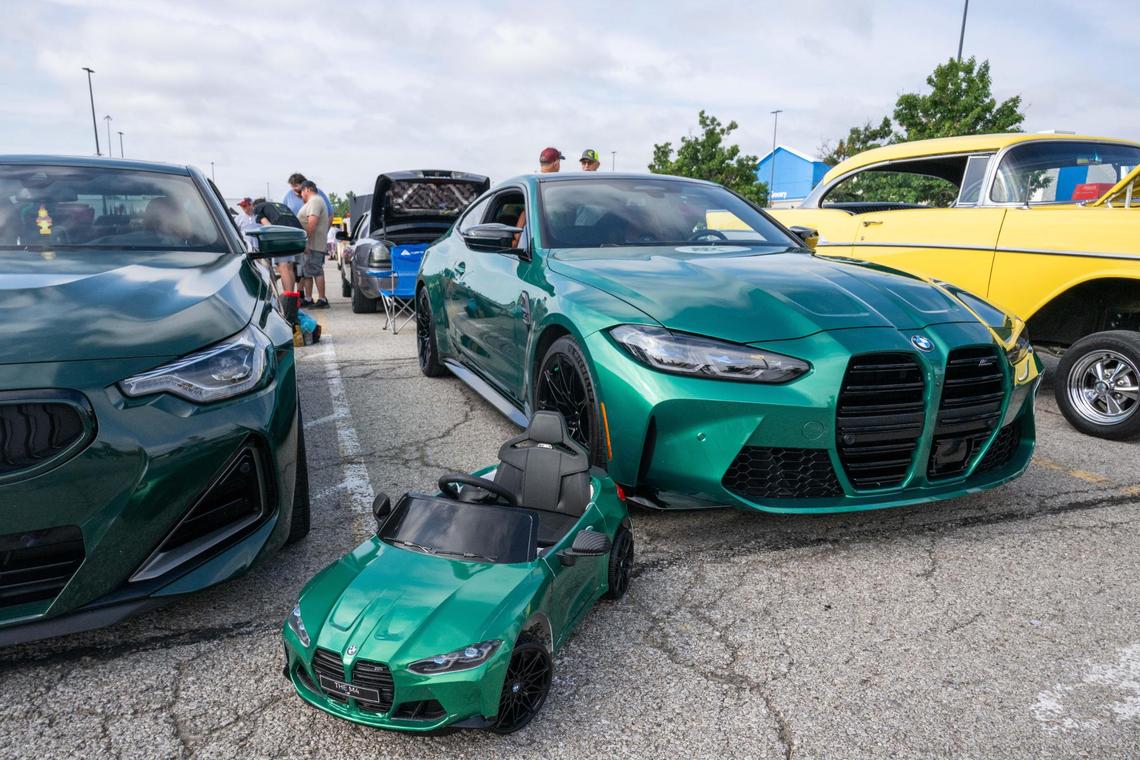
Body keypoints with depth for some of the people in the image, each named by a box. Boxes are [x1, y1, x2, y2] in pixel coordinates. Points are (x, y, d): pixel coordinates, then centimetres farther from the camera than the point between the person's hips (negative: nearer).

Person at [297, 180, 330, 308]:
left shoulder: (314, 201, -11)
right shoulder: (314, 201, 24)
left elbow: (312, 223, -22)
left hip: (312, 245, -11)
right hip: (308, 245, 11)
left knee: (316, 272, -9)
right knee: (306, 272, 12)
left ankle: (322, 300, -8)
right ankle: (308, 299, 17)